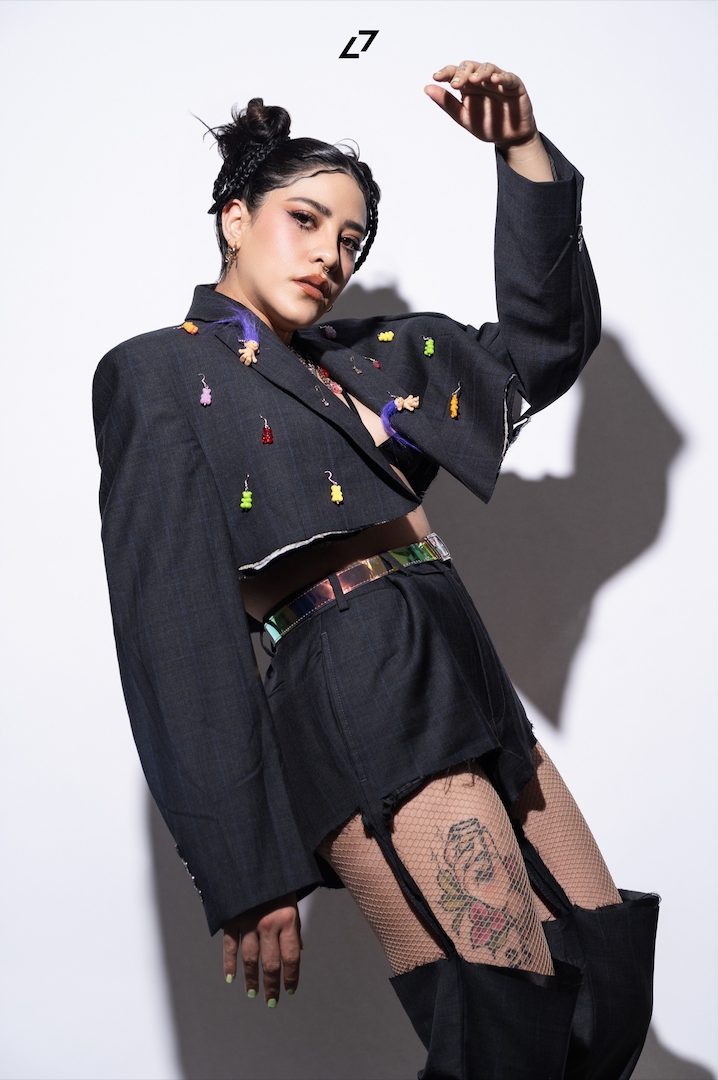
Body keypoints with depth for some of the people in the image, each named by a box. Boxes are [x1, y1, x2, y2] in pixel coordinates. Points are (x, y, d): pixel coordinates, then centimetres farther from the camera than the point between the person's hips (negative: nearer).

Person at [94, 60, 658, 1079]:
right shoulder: (158, 371, 1)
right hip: (359, 702, -8)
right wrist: (247, 872, -14)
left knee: (611, 994, 4)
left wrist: (524, 149, 12)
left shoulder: (363, 355, 21)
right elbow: (179, 624, -8)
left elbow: (544, 345, 23)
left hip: (467, 681, 8)